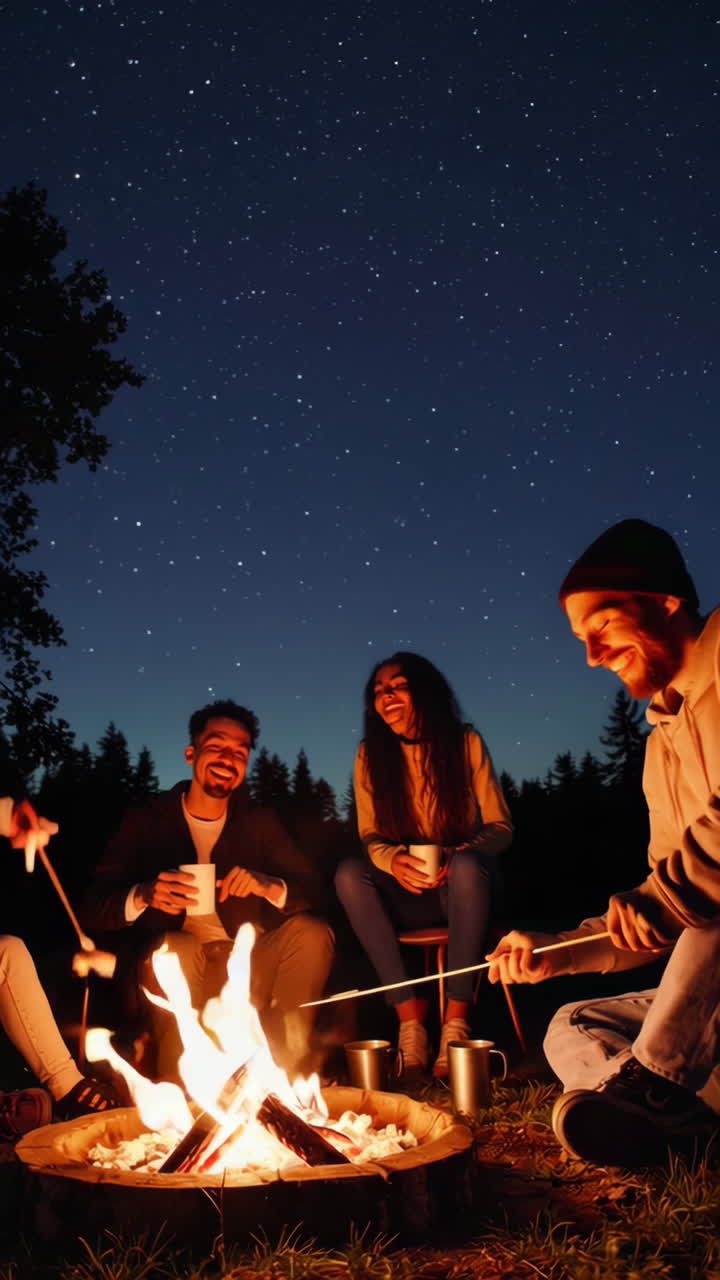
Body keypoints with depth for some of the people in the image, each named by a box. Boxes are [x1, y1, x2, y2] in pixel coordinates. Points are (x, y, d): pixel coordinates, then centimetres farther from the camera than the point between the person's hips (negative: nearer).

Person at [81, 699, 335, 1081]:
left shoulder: (260, 823, 7)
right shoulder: (147, 820, 1)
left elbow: (310, 890, -1)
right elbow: (93, 907, -6)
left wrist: (269, 886, -24)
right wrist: (143, 895, -29)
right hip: (172, 965, -2)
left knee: (311, 931, -21)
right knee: (178, 947, -33)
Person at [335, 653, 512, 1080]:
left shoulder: (465, 743, -4)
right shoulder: (371, 755, 1)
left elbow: (501, 827, -3)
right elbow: (370, 836, 2)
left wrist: (458, 855, -25)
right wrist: (393, 860, -23)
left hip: (461, 886, -2)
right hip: (407, 894, 2)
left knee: (469, 864, -36)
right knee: (349, 873, -27)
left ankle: (456, 1020, -29)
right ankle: (410, 1016, -28)